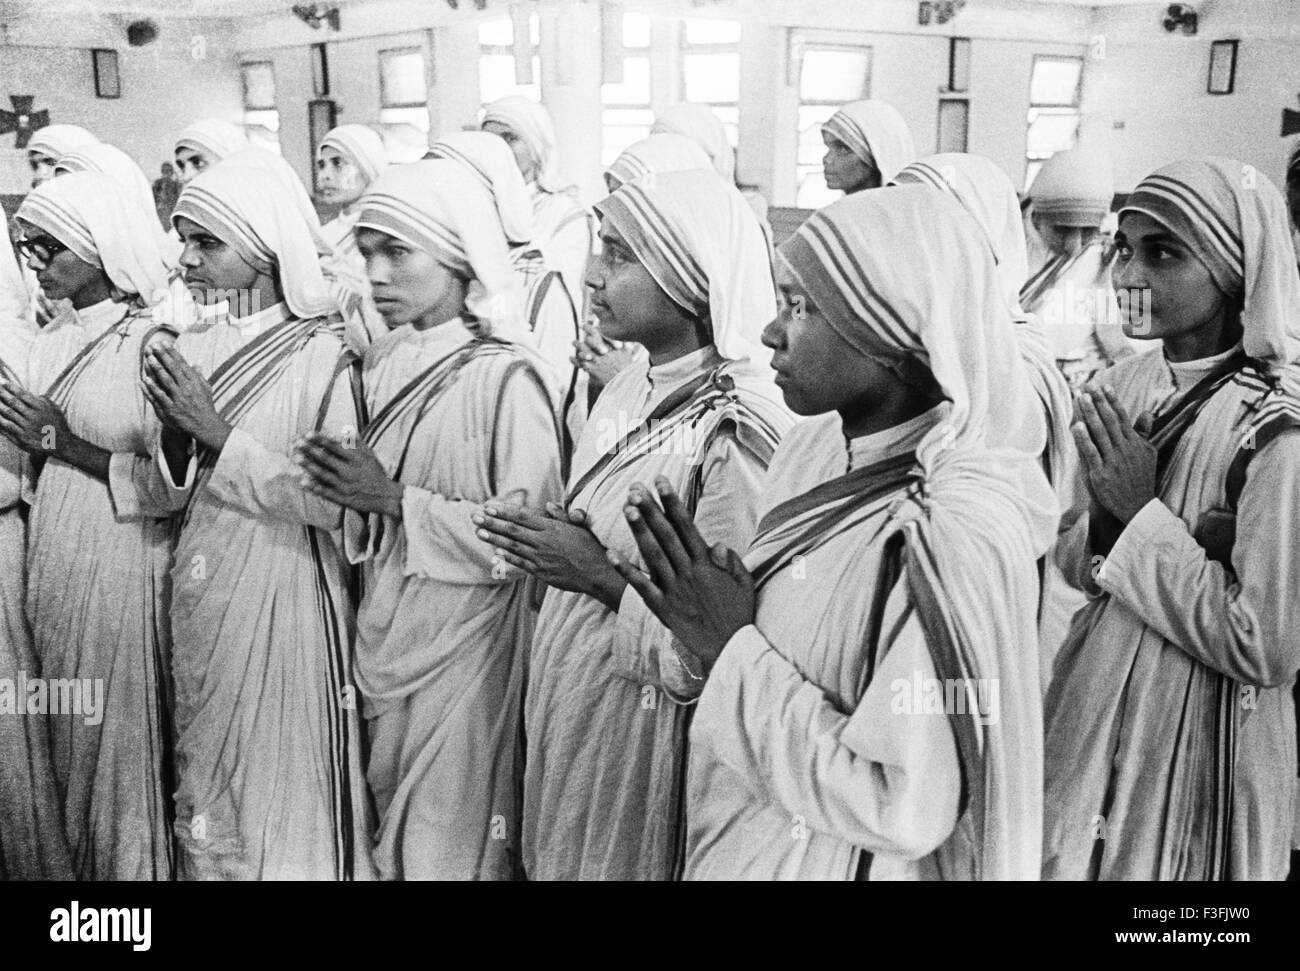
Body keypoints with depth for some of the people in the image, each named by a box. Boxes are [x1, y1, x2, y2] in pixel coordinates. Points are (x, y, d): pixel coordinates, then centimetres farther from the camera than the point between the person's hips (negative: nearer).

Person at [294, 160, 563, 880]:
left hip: (465, 652, -6)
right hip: (385, 646, 6)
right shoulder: (382, 364, 6)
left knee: (451, 850, 8)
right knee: (390, 847, 18)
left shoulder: (505, 376, -15)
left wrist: (396, 502, -20)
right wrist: (356, 497, -6)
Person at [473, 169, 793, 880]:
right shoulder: (631, 390, 1)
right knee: (555, 860, 23)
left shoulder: (738, 433, -24)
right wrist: (549, 545, -1)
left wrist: (603, 575, -21)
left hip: (638, 735, -7)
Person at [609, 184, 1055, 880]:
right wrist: (711, 623, -15)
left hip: (827, 861, -6)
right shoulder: (820, 444, -6)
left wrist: (732, 649, -22)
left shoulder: (956, 530, -28)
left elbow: (902, 811, -26)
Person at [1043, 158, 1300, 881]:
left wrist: (1143, 512, -19)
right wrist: (1105, 514, -16)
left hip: (1200, 741, -6)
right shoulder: (1123, 386, -2)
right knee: (1065, 859, 21)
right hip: (1090, 709, 6)